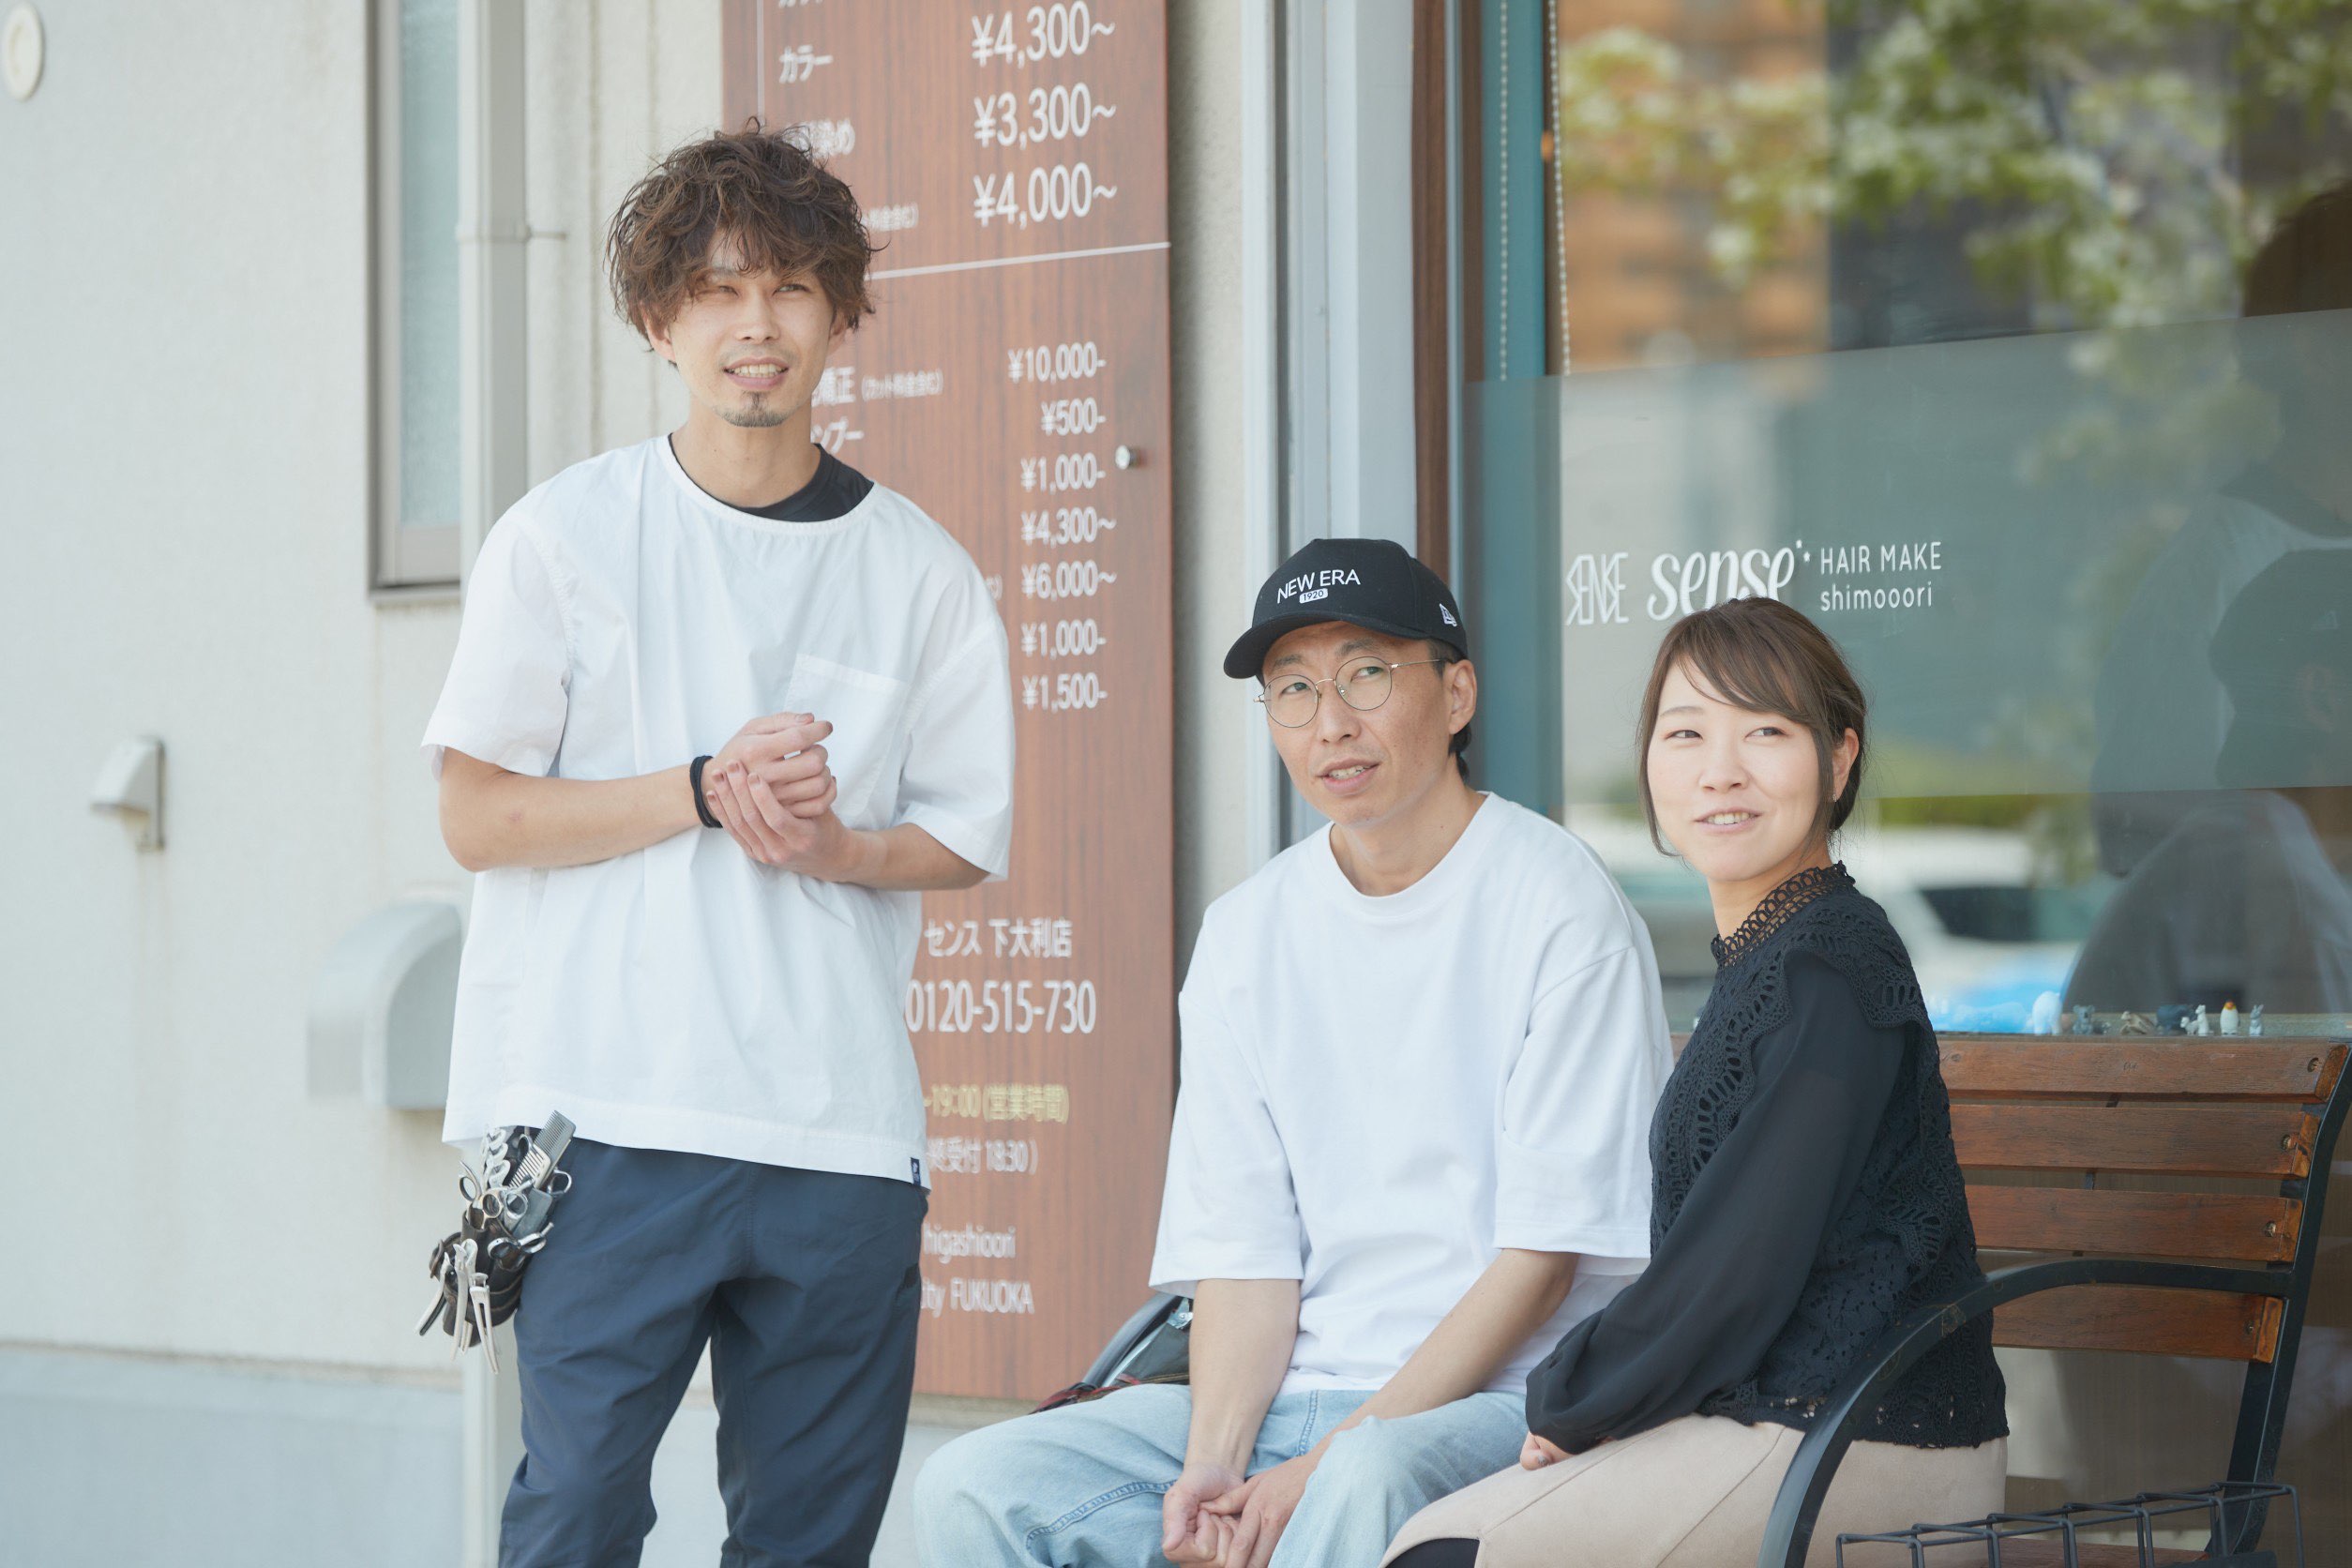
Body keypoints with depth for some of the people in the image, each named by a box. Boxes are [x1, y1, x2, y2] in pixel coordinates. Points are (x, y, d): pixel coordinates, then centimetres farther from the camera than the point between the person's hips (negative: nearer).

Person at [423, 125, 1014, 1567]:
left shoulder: (919, 571, 9)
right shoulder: (564, 538, 3)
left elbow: (970, 836, 13)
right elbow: (478, 817, 0)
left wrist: (829, 845, -8)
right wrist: (702, 793, -11)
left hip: (842, 1124, 3)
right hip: (611, 1110, -3)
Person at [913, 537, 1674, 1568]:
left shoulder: (1559, 905, -5)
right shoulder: (1246, 936, 12)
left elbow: (1545, 1251, -9)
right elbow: (1242, 1249, 7)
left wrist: (1324, 1465, -16)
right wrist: (1211, 1468, -12)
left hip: (1506, 1398, -5)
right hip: (1292, 1399, 6)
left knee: (1367, 1481, -38)